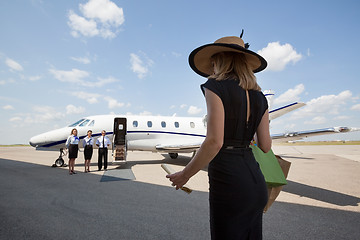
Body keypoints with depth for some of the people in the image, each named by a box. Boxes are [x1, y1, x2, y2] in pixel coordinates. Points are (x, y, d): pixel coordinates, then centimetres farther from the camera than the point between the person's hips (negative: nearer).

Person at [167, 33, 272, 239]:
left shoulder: (216, 87, -10)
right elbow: (265, 146, 9)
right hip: (257, 184, 8)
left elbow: (214, 142, -19)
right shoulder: (259, 97, 10)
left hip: (229, 183, -7)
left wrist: (185, 174, -7)